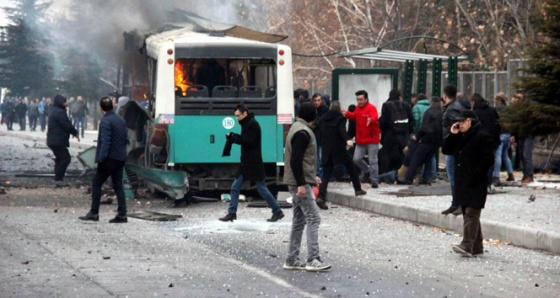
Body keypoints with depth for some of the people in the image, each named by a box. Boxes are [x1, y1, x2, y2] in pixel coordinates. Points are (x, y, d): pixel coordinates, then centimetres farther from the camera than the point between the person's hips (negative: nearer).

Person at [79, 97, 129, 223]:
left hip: (110, 157, -8)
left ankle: (94, 213, 0)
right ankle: (122, 214, 6)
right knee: (118, 185, 9)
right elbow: (126, 140, 15)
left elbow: (105, 142, -20)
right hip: (120, 158, 8)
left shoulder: (106, 121, -13)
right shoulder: (121, 120, 12)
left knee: (96, 183, 2)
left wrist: (101, 159, -20)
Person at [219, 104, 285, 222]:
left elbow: (248, 141, -22)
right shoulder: (247, 124, 15)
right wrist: (233, 137, 0)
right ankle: (232, 213, 7)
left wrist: (233, 138, -17)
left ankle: (277, 211, 8)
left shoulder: (253, 124, -14)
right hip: (246, 163, 9)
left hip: (254, 163, -9)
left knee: (262, 188, -2)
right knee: (235, 187, 4)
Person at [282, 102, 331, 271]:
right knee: (313, 218, -11)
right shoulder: (302, 133, -16)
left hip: (300, 182, 11)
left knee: (299, 220, 12)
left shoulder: (299, 129, 17)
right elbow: (295, 160, -22)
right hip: (300, 183, -11)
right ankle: (313, 260, -14)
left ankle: (291, 260, 14)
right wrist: (301, 184, -24)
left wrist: (312, 177, 25)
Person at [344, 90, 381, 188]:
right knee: (356, 159, 3)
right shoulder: (358, 108, 10)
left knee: (373, 161, -3)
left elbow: (374, 117, -33)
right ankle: (367, 171, 28)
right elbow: (354, 116, 30)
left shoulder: (371, 108, -13)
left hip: (372, 140, -7)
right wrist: (347, 113, 11)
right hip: (360, 140, 7)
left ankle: (374, 181, 5)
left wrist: (370, 120, -56)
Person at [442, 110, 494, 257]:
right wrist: (451, 135, 3)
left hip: (475, 184, -9)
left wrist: (474, 175, -20)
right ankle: (477, 247, 15)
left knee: (471, 214, -14)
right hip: (462, 183, 9)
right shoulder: (459, 137, 18)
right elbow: (446, 150, 17)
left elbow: (488, 160, -15)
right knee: (468, 214, 10)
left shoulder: (482, 137, -9)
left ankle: (467, 246, -23)